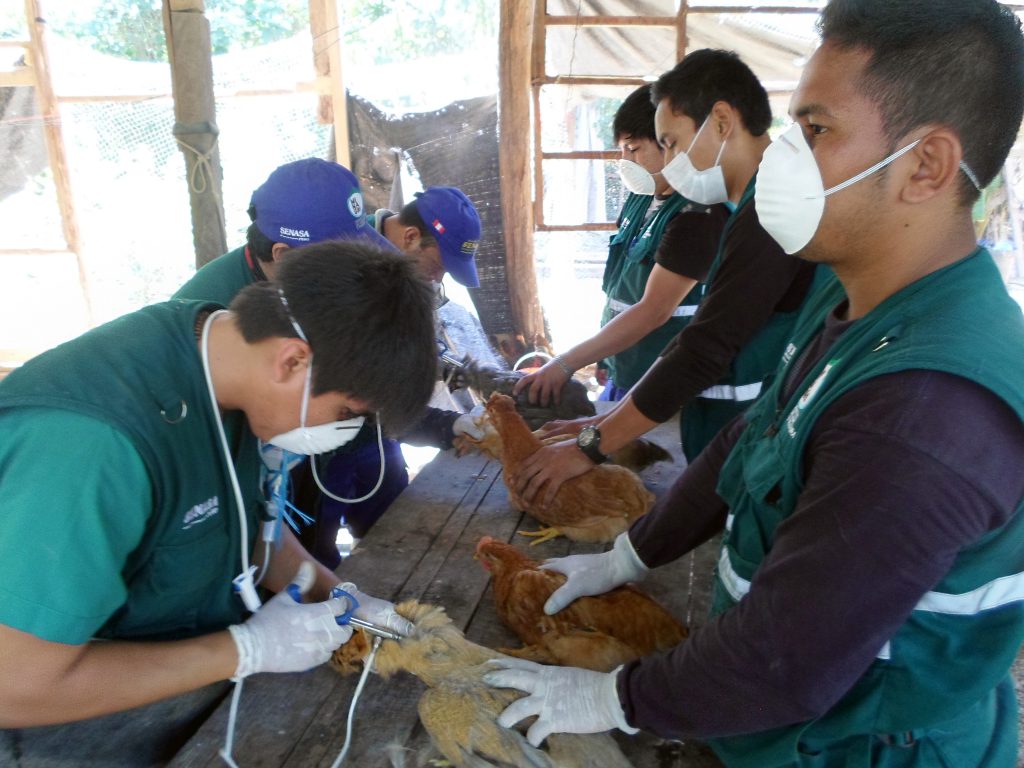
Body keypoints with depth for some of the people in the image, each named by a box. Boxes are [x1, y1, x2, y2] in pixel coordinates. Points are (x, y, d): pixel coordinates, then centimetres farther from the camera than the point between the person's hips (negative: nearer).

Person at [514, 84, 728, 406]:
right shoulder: (641, 200, 6)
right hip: (621, 374, 7)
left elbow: (653, 312, -24)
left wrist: (565, 364, -24)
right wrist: (605, 357, 12)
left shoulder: (699, 214, -19)